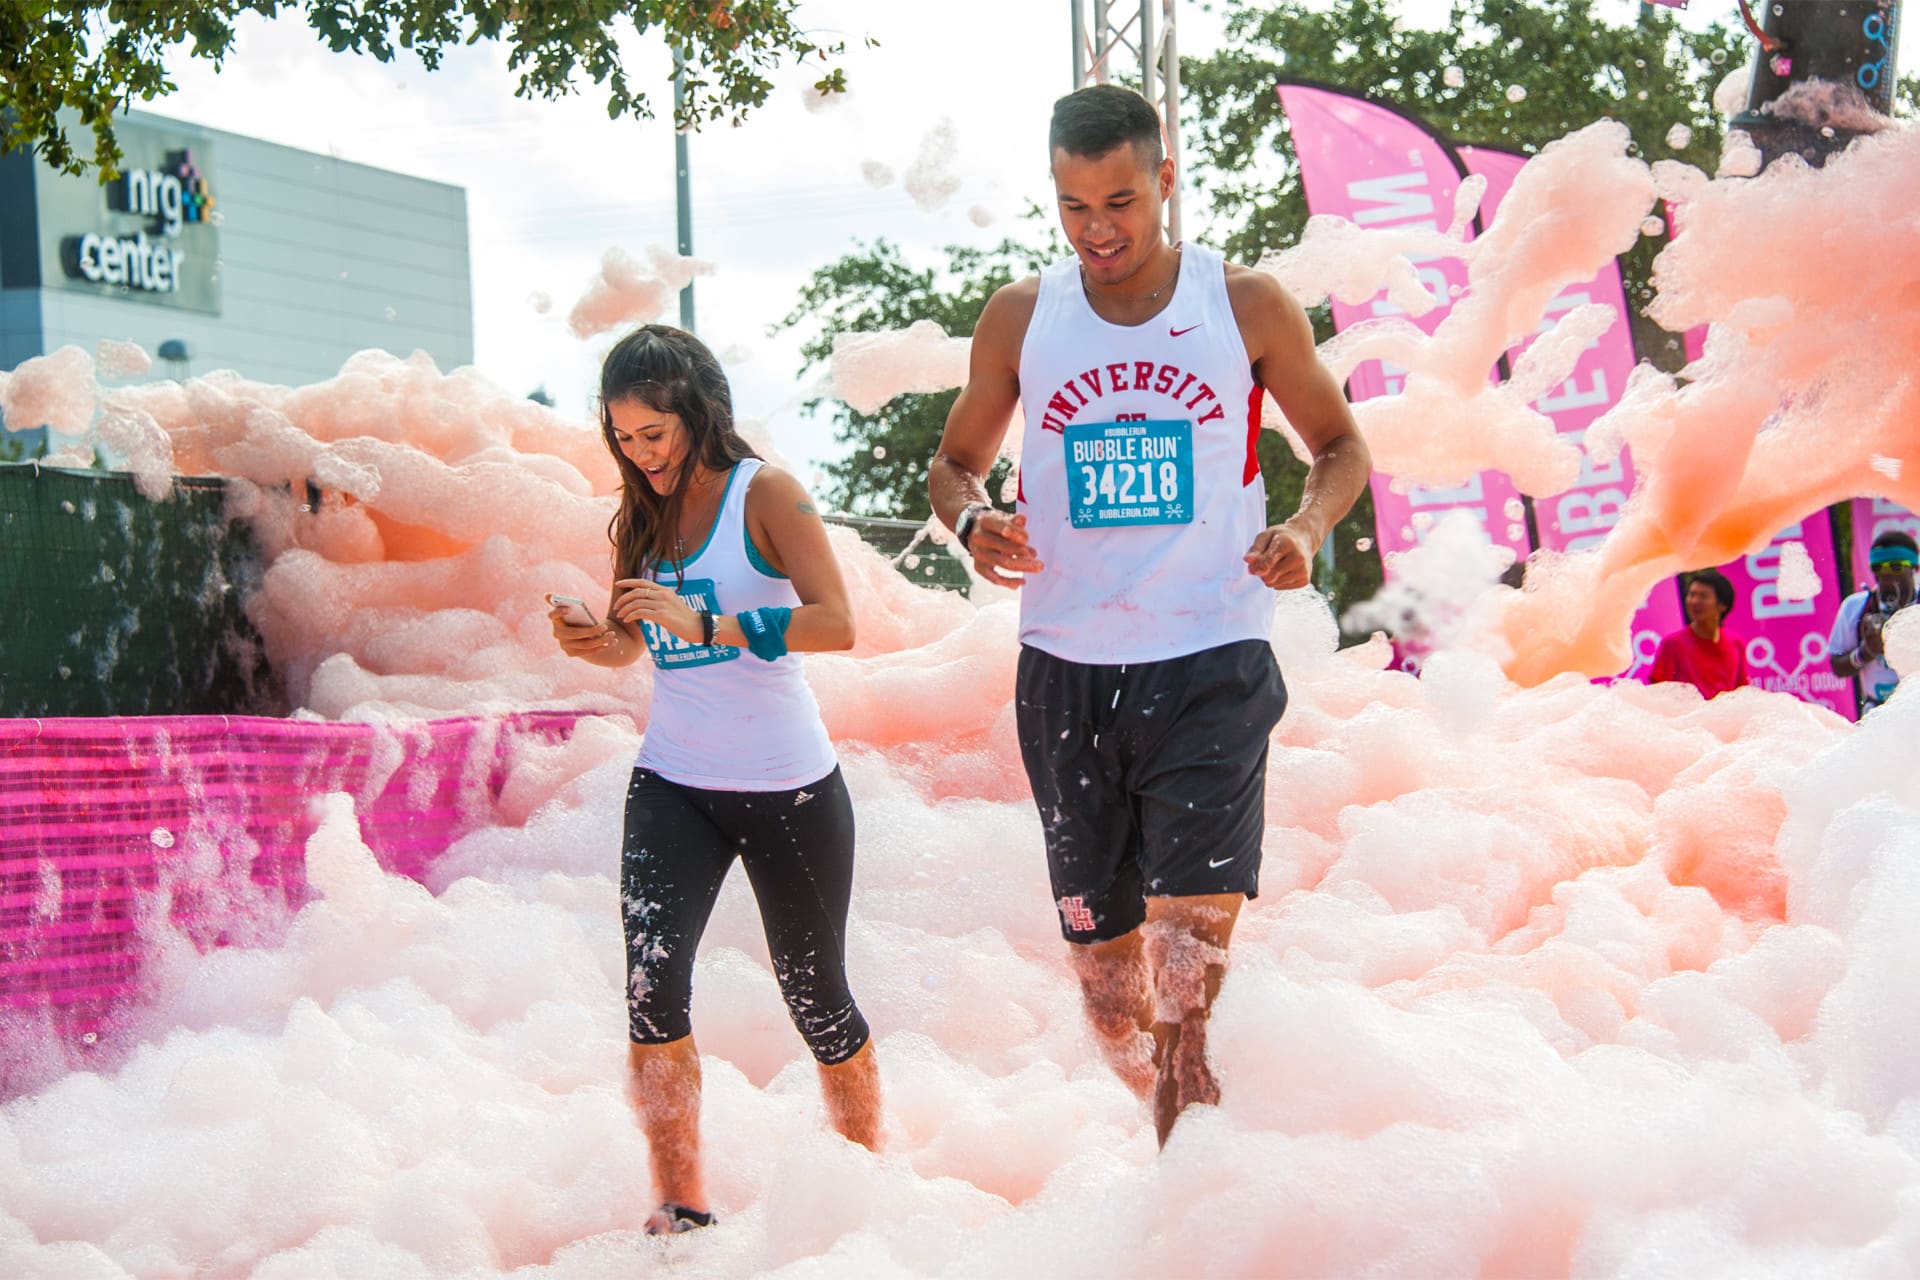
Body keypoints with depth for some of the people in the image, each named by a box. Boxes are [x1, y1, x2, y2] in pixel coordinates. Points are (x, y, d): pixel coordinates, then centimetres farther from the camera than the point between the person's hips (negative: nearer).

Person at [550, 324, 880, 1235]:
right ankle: (680, 1206, -5)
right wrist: (589, 641, -5)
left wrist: (702, 622, -29)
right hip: (672, 782, 4)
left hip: (786, 787, -4)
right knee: (650, 985, -13)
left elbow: (835, 622, -22)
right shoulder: (642, 513, 7)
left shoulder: (764, 494, -10)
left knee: (814, 992, 8)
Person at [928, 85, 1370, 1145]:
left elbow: (1339, 442, 12)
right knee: (1098, 944, 9)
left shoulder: (1247, 308, 0)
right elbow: (955, 460, 16)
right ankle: (1171, 1134, 30)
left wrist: (1307, 529, -9)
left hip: (1212, 665, -3)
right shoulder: (1018, 319, 5)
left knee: (1192, 926, -16)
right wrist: (974, 522, -7)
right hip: (1066, 668, 3)